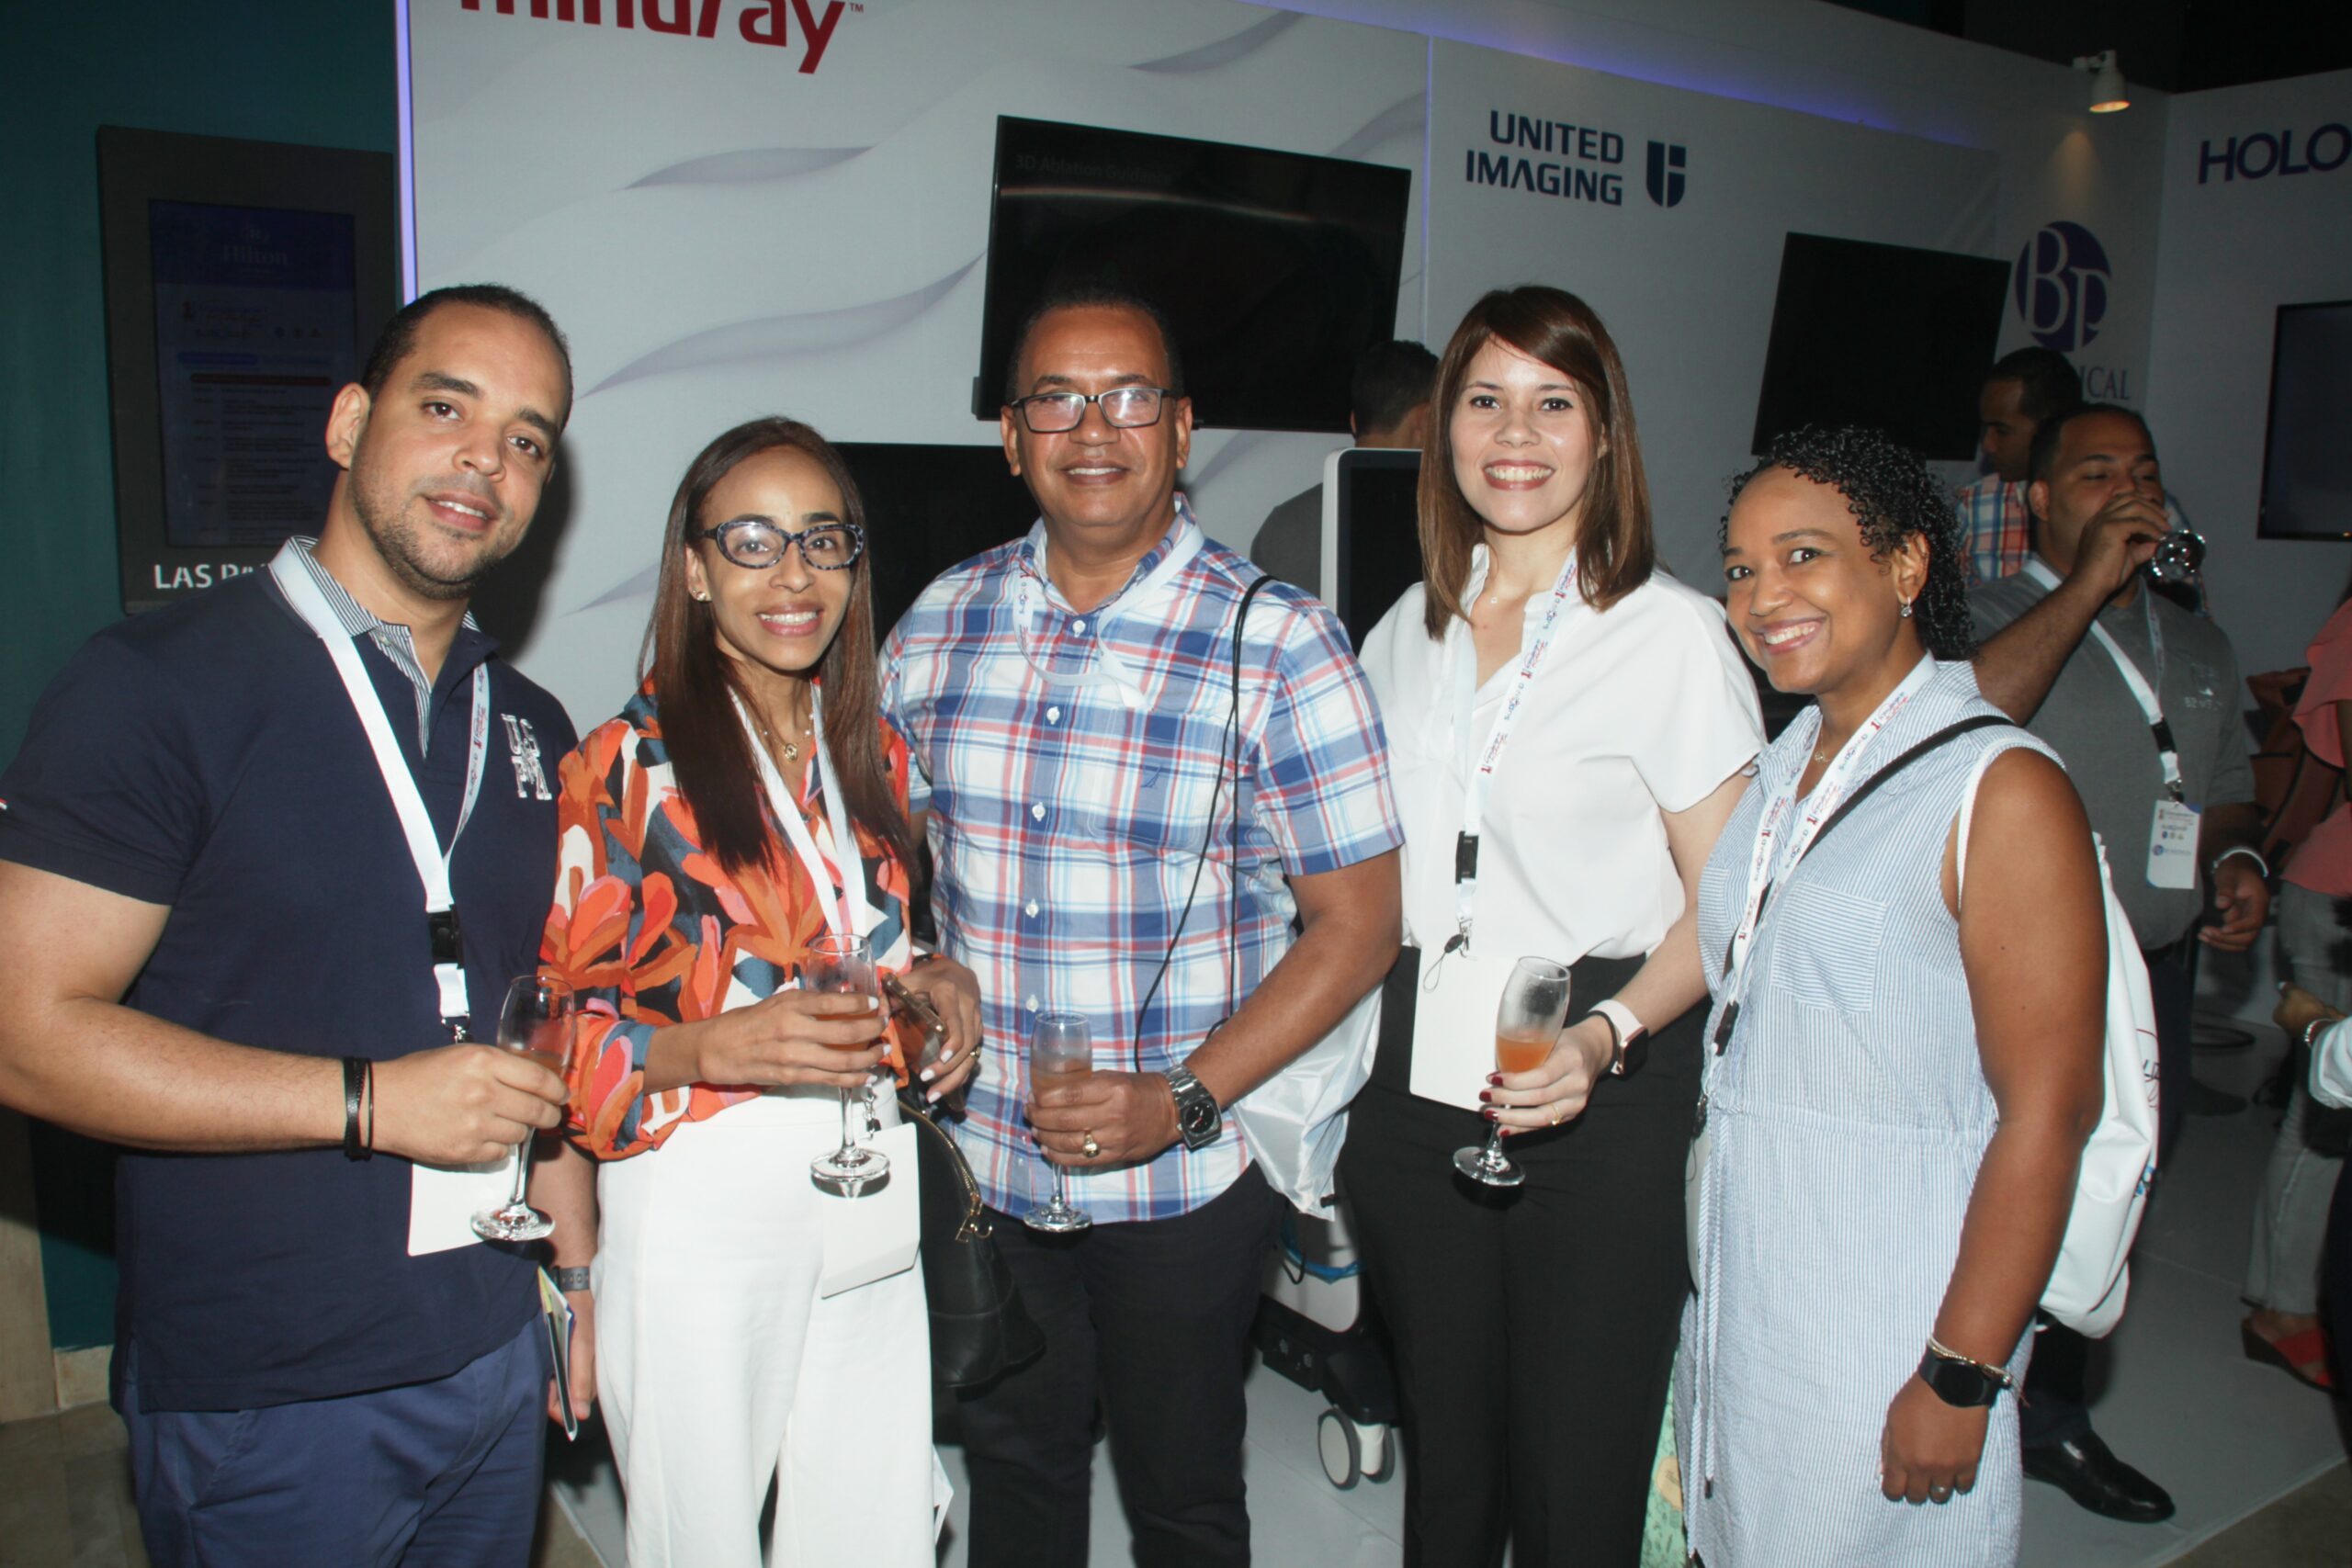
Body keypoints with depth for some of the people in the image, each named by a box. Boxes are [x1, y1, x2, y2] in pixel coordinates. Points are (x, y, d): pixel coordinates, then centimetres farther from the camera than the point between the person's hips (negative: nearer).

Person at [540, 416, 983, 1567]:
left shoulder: (872, 752, 9)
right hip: (699, 1213, -5)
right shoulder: (626, 767, -8)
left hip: (870, 1202, 5)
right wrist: (714, 1050, -24)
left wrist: (942, 987, 0)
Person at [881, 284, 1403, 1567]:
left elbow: (1355, 926, -12)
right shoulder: (940, 625, 0)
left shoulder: (1278, 645, -13)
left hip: (1186, 1175, -3)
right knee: (1011, 1465, 23)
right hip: (978, 1159, 4)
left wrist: (1183, 1101, -20)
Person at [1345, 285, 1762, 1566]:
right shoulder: (1408, 631, 9)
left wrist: (1604, 1037, -22)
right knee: (1442, 1454, 18)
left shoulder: (1671, 633, -7)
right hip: (1413, 1085, 5)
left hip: (1598, 1106, -4)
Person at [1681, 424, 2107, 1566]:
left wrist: (1961, 1379, -18)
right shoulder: (1779, 768, 9)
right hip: (1734, 1296, 7)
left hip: (1888, 1333, -7)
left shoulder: (2003, 792, -15)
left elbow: (2048, 1113, -18)